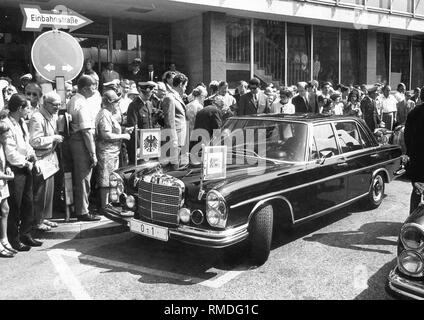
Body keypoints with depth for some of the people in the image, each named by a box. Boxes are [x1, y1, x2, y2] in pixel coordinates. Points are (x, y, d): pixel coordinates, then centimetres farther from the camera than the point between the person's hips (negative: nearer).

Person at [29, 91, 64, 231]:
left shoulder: (53, 116, 8)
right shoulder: (37, 118, -19)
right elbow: (35, 141, -23)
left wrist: (58, 138, 7)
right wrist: (54, 138, -19)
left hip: (50, 156, 9)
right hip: (41, 158, -9)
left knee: (49, 189, 14)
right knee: (41, 191, -2)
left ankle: (45, 217, 27)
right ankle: (37, 221, 11)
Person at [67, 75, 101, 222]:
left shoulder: (72, 100, 11)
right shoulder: (83, 104, -19)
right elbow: (86, 132, -22)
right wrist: (93, 154, -19)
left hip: (73, 140, 10)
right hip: (82, 144, -10)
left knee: (78, 177, 19)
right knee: (83, 178, 0)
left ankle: (78, 207, 32)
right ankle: (83, 212, 10)